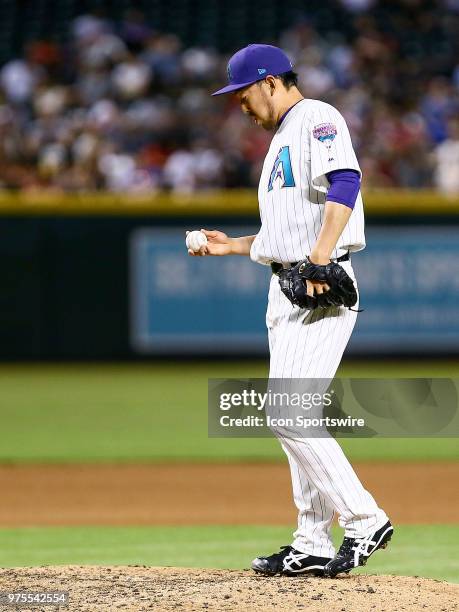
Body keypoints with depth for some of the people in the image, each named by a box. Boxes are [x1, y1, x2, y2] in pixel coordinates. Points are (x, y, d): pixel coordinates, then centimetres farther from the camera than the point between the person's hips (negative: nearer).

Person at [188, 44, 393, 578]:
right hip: (285, 292, 10)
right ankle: (313, 545, 12)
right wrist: (231, 246, 20)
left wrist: (320, 258, -32)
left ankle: (363, 519, -11)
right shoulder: (280, 141, 24)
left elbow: (345, 180, -25)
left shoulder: (316, 119, -7)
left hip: (323, 289, -10)